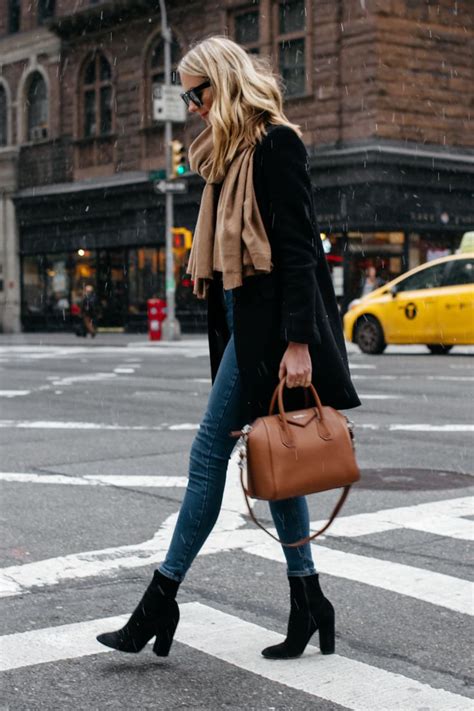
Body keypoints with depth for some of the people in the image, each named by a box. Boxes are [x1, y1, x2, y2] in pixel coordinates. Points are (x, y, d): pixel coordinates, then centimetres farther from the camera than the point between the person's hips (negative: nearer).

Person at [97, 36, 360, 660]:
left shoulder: (276, 144, -9)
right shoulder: (230, 153, 19)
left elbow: (298, 246, -16)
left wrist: (298, 341, -22)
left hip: (267, 321, -10)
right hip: (241, 316, 10)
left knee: (209, 455, -7)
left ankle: (162, 602, 1)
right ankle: (308, 603, 17)